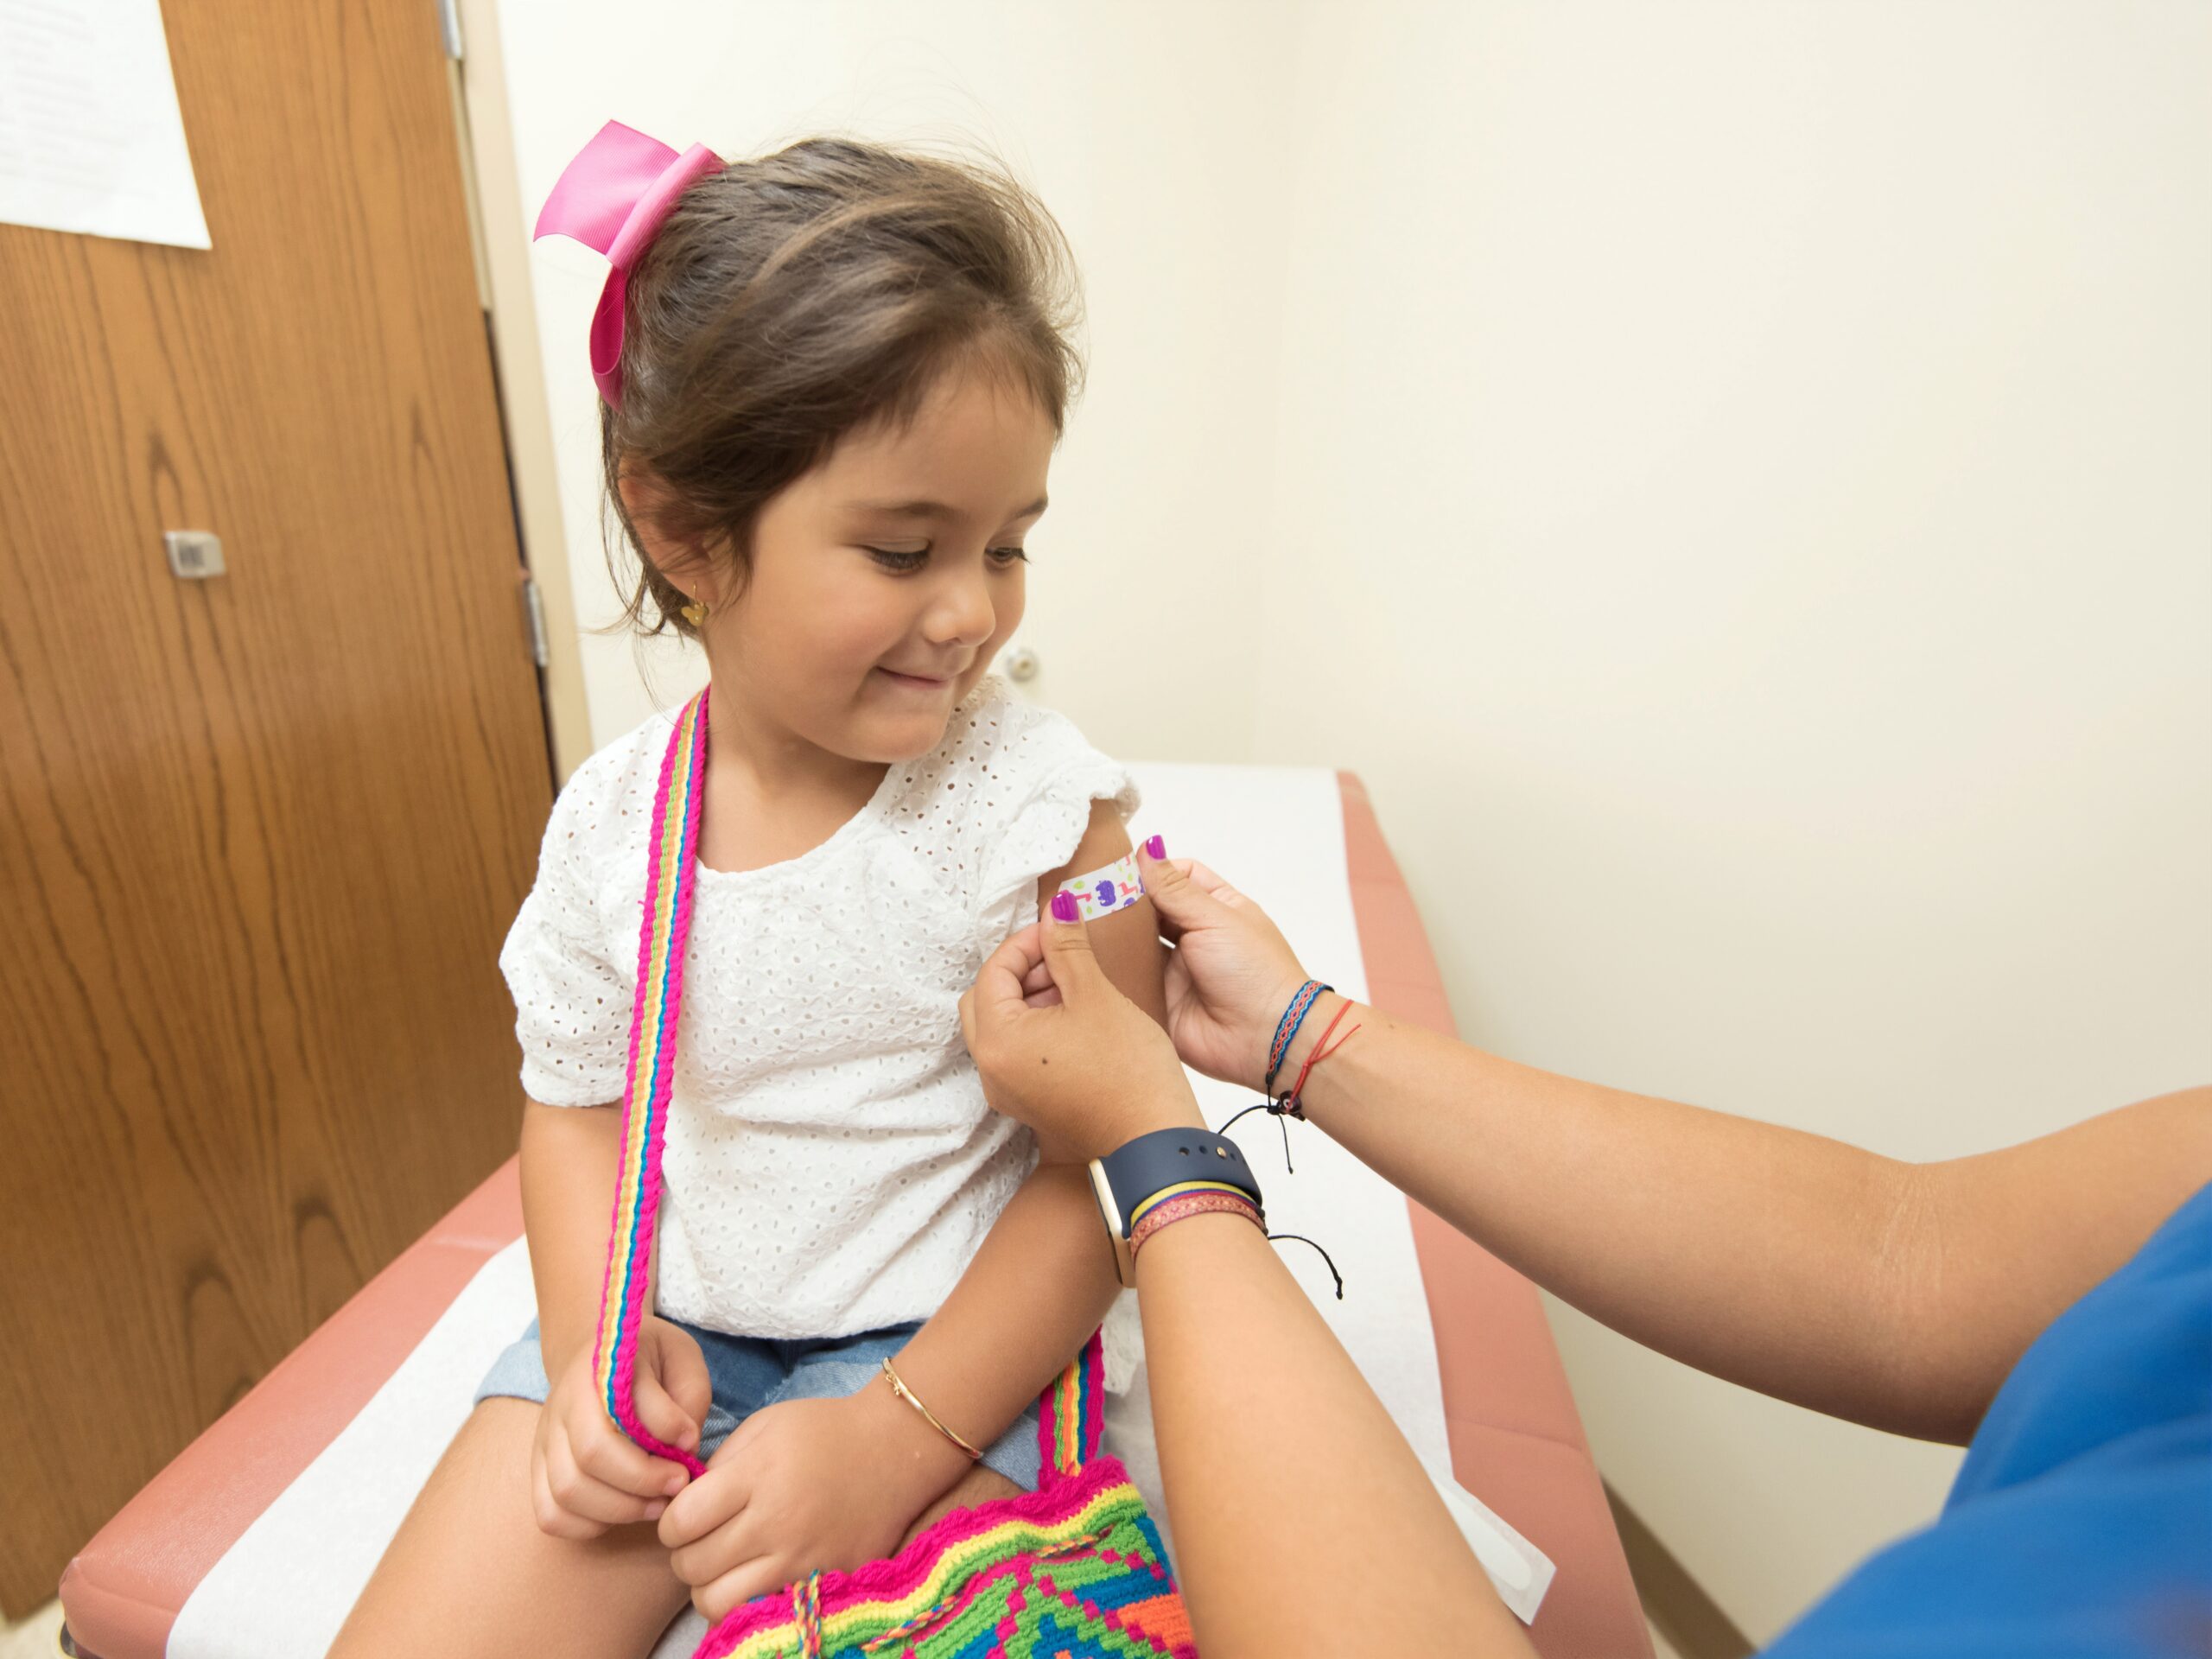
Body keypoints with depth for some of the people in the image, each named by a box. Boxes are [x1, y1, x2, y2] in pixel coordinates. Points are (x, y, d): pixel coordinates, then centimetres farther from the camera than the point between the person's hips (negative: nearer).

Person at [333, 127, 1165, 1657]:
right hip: (672, 1327, 4)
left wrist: (894, 1439, -19)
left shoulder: (1043, 805, -19)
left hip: (945, 1343, -3)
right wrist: (591, 1333, -7)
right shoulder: (610, 817, -7)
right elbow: (576, 1099, 7)